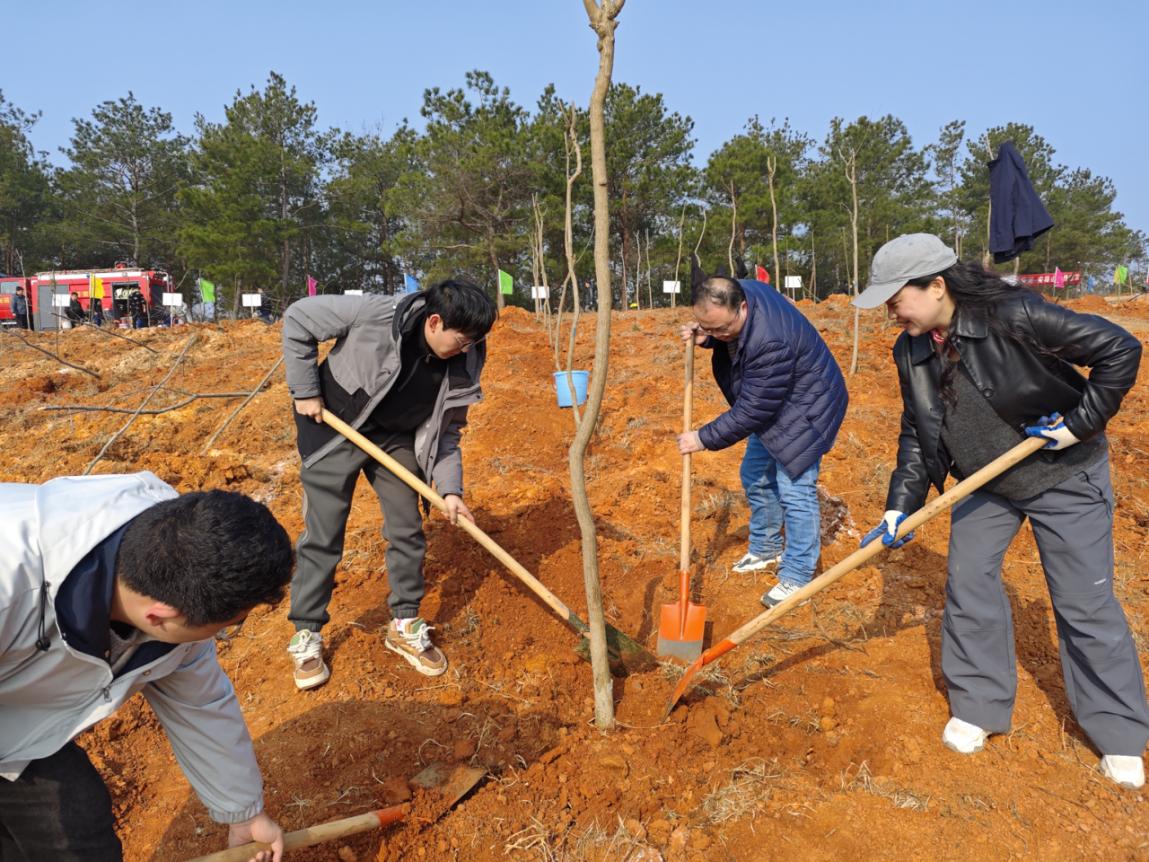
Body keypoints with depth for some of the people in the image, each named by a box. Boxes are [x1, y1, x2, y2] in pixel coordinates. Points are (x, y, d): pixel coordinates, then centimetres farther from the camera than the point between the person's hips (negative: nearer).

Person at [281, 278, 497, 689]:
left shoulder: (463, 364, -14)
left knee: (407, 529, 6)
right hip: (333, 426, -4)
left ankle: (405, 625, 26)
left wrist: (449, 489, -14)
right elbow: (297, 318, -17)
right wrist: (305, 390, -16)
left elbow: (447, 429, -4)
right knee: (322, 536, 0)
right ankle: (306, 636, 17)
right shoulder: (374, 314, -29)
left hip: (396, 438, 5)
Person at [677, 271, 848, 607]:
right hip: (772, 404, 10)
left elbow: (751, 412, -32)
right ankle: (766, 549, 35)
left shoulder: (770, 342, -40)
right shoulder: (736, 293, -13)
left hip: (805, 409, -10)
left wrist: (704, 438, -22)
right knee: (755, 477, 17)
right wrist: (704, 338, -13)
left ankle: (796, 578, 4)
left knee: (794, 490, -9)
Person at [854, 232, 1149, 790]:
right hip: (983, 483, 6)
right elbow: (917, 435, -1)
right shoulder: (911, 351, -8)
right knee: (967, 585, 5)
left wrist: (1079, 424, -20)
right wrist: (901, 506, -7)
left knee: (1085, 603, 3)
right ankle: (978, 705, 24)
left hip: (1063, 477, -5)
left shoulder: (1015, 316, -27)